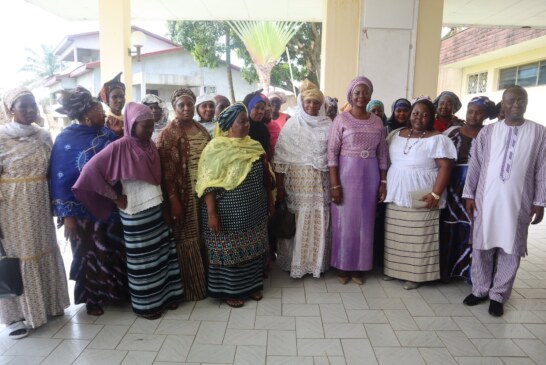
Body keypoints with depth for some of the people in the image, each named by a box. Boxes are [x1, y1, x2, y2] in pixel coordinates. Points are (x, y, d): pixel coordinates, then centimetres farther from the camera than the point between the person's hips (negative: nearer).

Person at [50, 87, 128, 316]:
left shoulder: (107, 133, 2)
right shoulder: (66, 140, -11)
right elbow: (60, 180, -11)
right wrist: (67, 215, -13)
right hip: (85, 210, -4)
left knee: (116, 250, 14)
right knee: (91, 254, 11)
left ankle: (118, 291, 35)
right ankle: (93, 299, 30)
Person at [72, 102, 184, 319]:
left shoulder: (150, 145, 7)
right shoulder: (121, 146, -14)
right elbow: (91, 170, -17)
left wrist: (166, 198, 4)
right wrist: (115, 198, -12)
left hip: (157, 208, 7)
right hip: (137, 213, -6)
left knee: (162, 253, 15)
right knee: (143, 259, 6)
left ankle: (166, 294, 30)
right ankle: (146, 303, 22)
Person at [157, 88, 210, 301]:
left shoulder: (202, 130, 11)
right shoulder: (168, 134, -7)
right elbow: (166, 170, -12)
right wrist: (173, 198, -16)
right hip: (184, 194, -6)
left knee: (204, 237, 13)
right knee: (187, 241, 3)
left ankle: (206, 280, 28)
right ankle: (191, 288, 17)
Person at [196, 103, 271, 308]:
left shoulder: (253, 145, 5)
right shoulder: (215, 148, -13)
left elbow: (263, 176, 12)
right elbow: (209, 185, -16)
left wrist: (269, 199, 12)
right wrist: (212, 213, -19)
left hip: (254, 212, 6)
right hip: (228, 213, -6)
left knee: (252, 249, 16)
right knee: (229, 251, 7)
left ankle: (251, 285, 33)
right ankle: (228, 290, 25)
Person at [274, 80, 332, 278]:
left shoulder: (328, 125, 5)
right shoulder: (292, 124, -1)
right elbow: (281, 156, -4)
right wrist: (279, 185, -8)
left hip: (320, 181, 2)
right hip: (296, 180, -2)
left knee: (318, 222, 6)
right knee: (295, 222, 4)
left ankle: (316, 262, 23)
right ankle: (294, 262, 19)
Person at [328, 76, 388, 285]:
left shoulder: (377, 122, 8)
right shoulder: (341, 119, -4)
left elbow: (382, 155, 10)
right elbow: (332, 153, -8)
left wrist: (383, 182, 5)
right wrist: (334, 184, -13)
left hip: (370, 177, 4)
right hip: (346, 175, -3)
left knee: (365, 222, 10)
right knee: (345, 221, 4)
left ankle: (359, 267, 25)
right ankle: (342, 267, 20)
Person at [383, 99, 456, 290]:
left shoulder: (437, 139, -7)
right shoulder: (396, 135, 10)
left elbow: (445, 167, -12)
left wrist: (435, 194, -20)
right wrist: (384, 186, 5)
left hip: (420, 197, -5)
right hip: (396, 194, 5)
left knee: (418, 236, 1)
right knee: (395, 235, 11)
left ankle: (415, 275, 13)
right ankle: (394, 269, 25)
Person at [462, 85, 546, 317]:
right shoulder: (487, 132, 3)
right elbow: (474, 165, 3)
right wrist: (469, 195, 0)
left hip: (518, 202, 0)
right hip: (486, 199, 1)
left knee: (510, 249, 6)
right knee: (481, 247, 8)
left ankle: (498, 295, 20)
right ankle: (480, 290, 24)